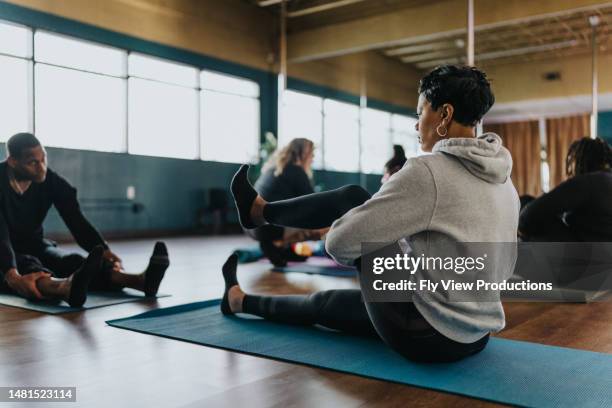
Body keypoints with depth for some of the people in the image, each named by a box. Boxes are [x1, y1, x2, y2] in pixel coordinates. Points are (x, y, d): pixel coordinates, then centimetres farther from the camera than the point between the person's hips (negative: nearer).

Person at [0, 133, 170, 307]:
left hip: (35, 246, 3)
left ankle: (141, 280, -54)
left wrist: (103, 251, -39)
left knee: (73, 261, -28)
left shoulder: (53, 182, -11)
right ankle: (67, 287, -72)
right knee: (27, 266, -38)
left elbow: (77, 222, -20)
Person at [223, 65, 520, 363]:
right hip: (475, 339, 8)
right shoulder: (504, 182, 6)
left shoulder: (428, 172, -21)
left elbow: (341, 242, -18)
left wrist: (364, 257, 7)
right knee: (324, 303, 24)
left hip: (424, 336, -8)